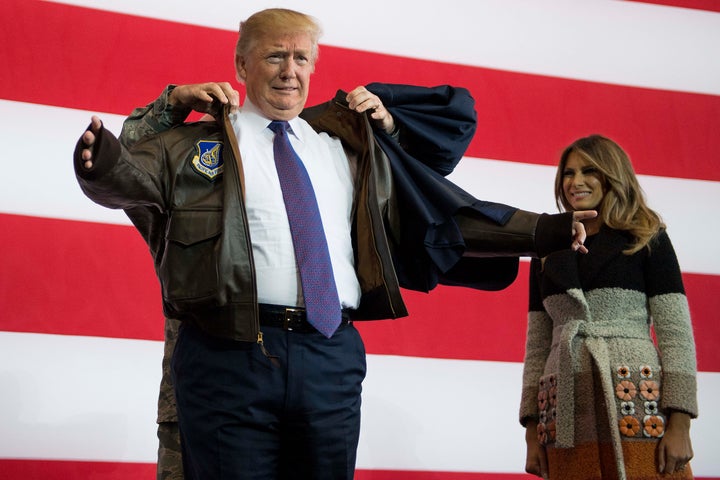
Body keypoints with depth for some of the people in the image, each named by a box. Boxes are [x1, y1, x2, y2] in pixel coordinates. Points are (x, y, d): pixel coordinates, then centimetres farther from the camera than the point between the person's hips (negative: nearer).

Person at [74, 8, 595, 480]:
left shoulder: (349, 147, 18)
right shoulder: (196, 143, 8)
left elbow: (438, 210, 16)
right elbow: (134, 173, -9)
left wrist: (541, 231, 9)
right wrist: (103, 158, -31)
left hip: (333, 358, 3)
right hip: (231, 357, -3)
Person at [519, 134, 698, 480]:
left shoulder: (646, 239, 6)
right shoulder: (548, 252, 16)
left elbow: (676, 333, 0)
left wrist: (679, 424, -9)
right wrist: (532, 430, 9)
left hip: (635, 402, -3)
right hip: (565, 410, 3)